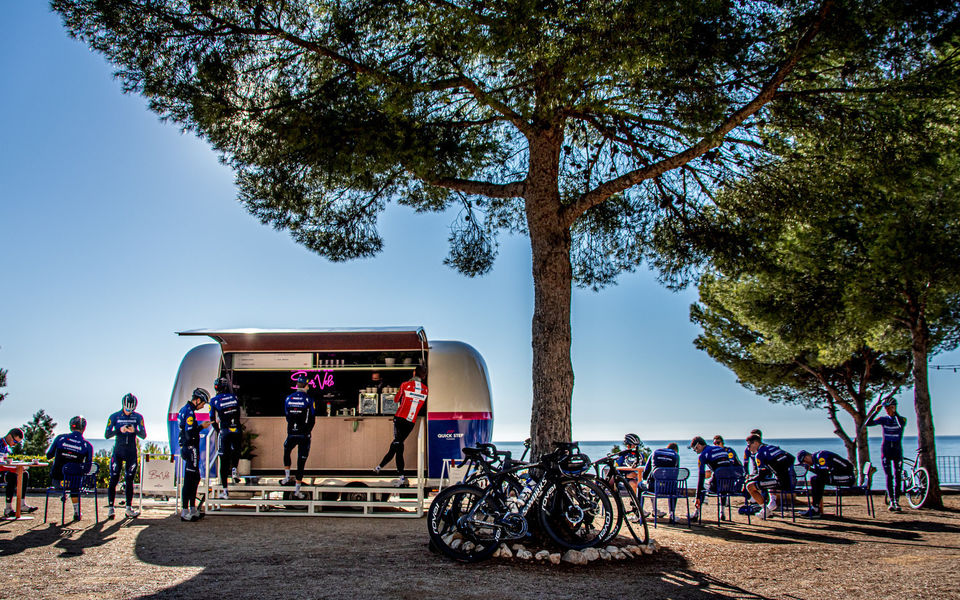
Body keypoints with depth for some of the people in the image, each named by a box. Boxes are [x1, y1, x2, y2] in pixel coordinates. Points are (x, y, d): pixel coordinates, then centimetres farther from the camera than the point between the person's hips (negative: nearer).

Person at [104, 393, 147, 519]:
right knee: (114, 480, -4)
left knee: (129, 480, 4)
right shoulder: (114, 417, -3)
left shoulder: (138, 417, 0)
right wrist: (120, 430, -25)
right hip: (118, 451, -1)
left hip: (131, 452, 1)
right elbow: (106, 435, -8)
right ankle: (110, 508, 2)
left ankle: (129, 508, 9)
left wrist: (134, 431, -24)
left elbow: (143, 435, -4)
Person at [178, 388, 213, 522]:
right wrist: (201, 427, -10)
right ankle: (185, 512, -1)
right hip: (191, 449, -11)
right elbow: (190, 434, -23)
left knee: (195, 478, 16)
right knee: (189, 480, -6)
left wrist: (200, 426, 15)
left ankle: (192, 509, 22)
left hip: (186, 449, 11)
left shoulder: (184, 410, 16)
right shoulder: (189, 412, -17)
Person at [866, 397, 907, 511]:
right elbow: (868, 424, -11)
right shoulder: (883, 419, 3)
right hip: (885, 449, 1)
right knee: (889, 476, -3)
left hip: (897, 449, 0)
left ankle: (897, 501, 6)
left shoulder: (902, 419, -1)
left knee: (897, 476, -1)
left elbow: (902, 424, -26)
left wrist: (895, 412, -25)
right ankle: (891, 501, 0)